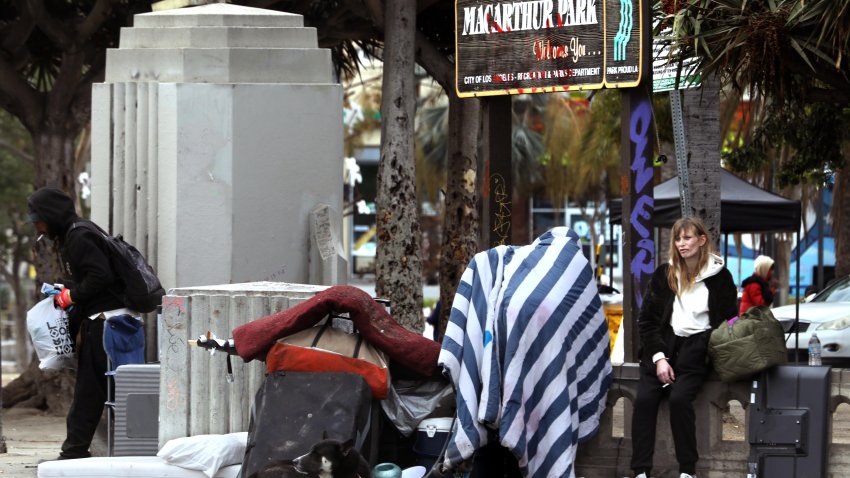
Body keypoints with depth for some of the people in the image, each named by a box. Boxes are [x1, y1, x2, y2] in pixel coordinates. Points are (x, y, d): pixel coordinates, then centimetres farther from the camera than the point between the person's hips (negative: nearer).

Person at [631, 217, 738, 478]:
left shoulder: (719, 277, 6)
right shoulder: (664, 275, 13)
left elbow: (728, 322, 8)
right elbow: (647, 320, 9)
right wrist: (659, 357, -5)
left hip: (696, 349, -3)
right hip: (662, 347, 3)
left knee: (679, 397, -28)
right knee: (644, 398, -22)